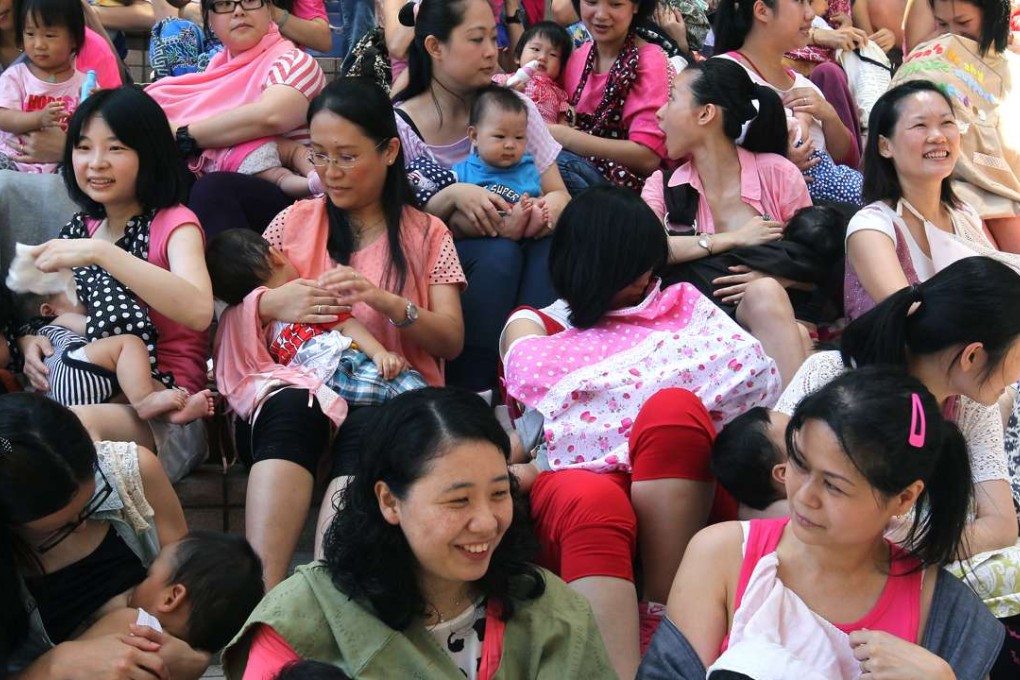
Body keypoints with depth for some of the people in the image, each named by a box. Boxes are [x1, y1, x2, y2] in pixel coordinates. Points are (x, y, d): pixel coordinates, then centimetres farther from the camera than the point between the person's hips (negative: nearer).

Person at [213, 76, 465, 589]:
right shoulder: (294, 223, 20)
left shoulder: (426, 235, 16)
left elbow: (452, 341, 6)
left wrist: (388, 302, -14)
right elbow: (230, 311, 16)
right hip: (295, 379, 1)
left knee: (366, 427, -38)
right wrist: (272, 304, -9)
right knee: (292, 408, -37)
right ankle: (263, 597, -48)